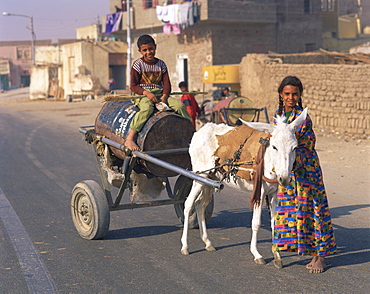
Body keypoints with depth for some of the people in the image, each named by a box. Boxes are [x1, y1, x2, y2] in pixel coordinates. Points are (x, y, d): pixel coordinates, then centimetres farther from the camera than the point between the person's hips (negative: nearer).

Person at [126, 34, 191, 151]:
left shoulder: (161, 64, 10)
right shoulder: (138, 64, -1)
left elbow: (167, 84, 8)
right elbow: (133, 86, -5)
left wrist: (164, 97, -12)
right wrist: (147, 93, -20)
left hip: (159, 93, 4)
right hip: (143, 94, -4)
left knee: (180, 105, -16)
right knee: (147, 109, -38)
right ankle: (129, 139, -40)